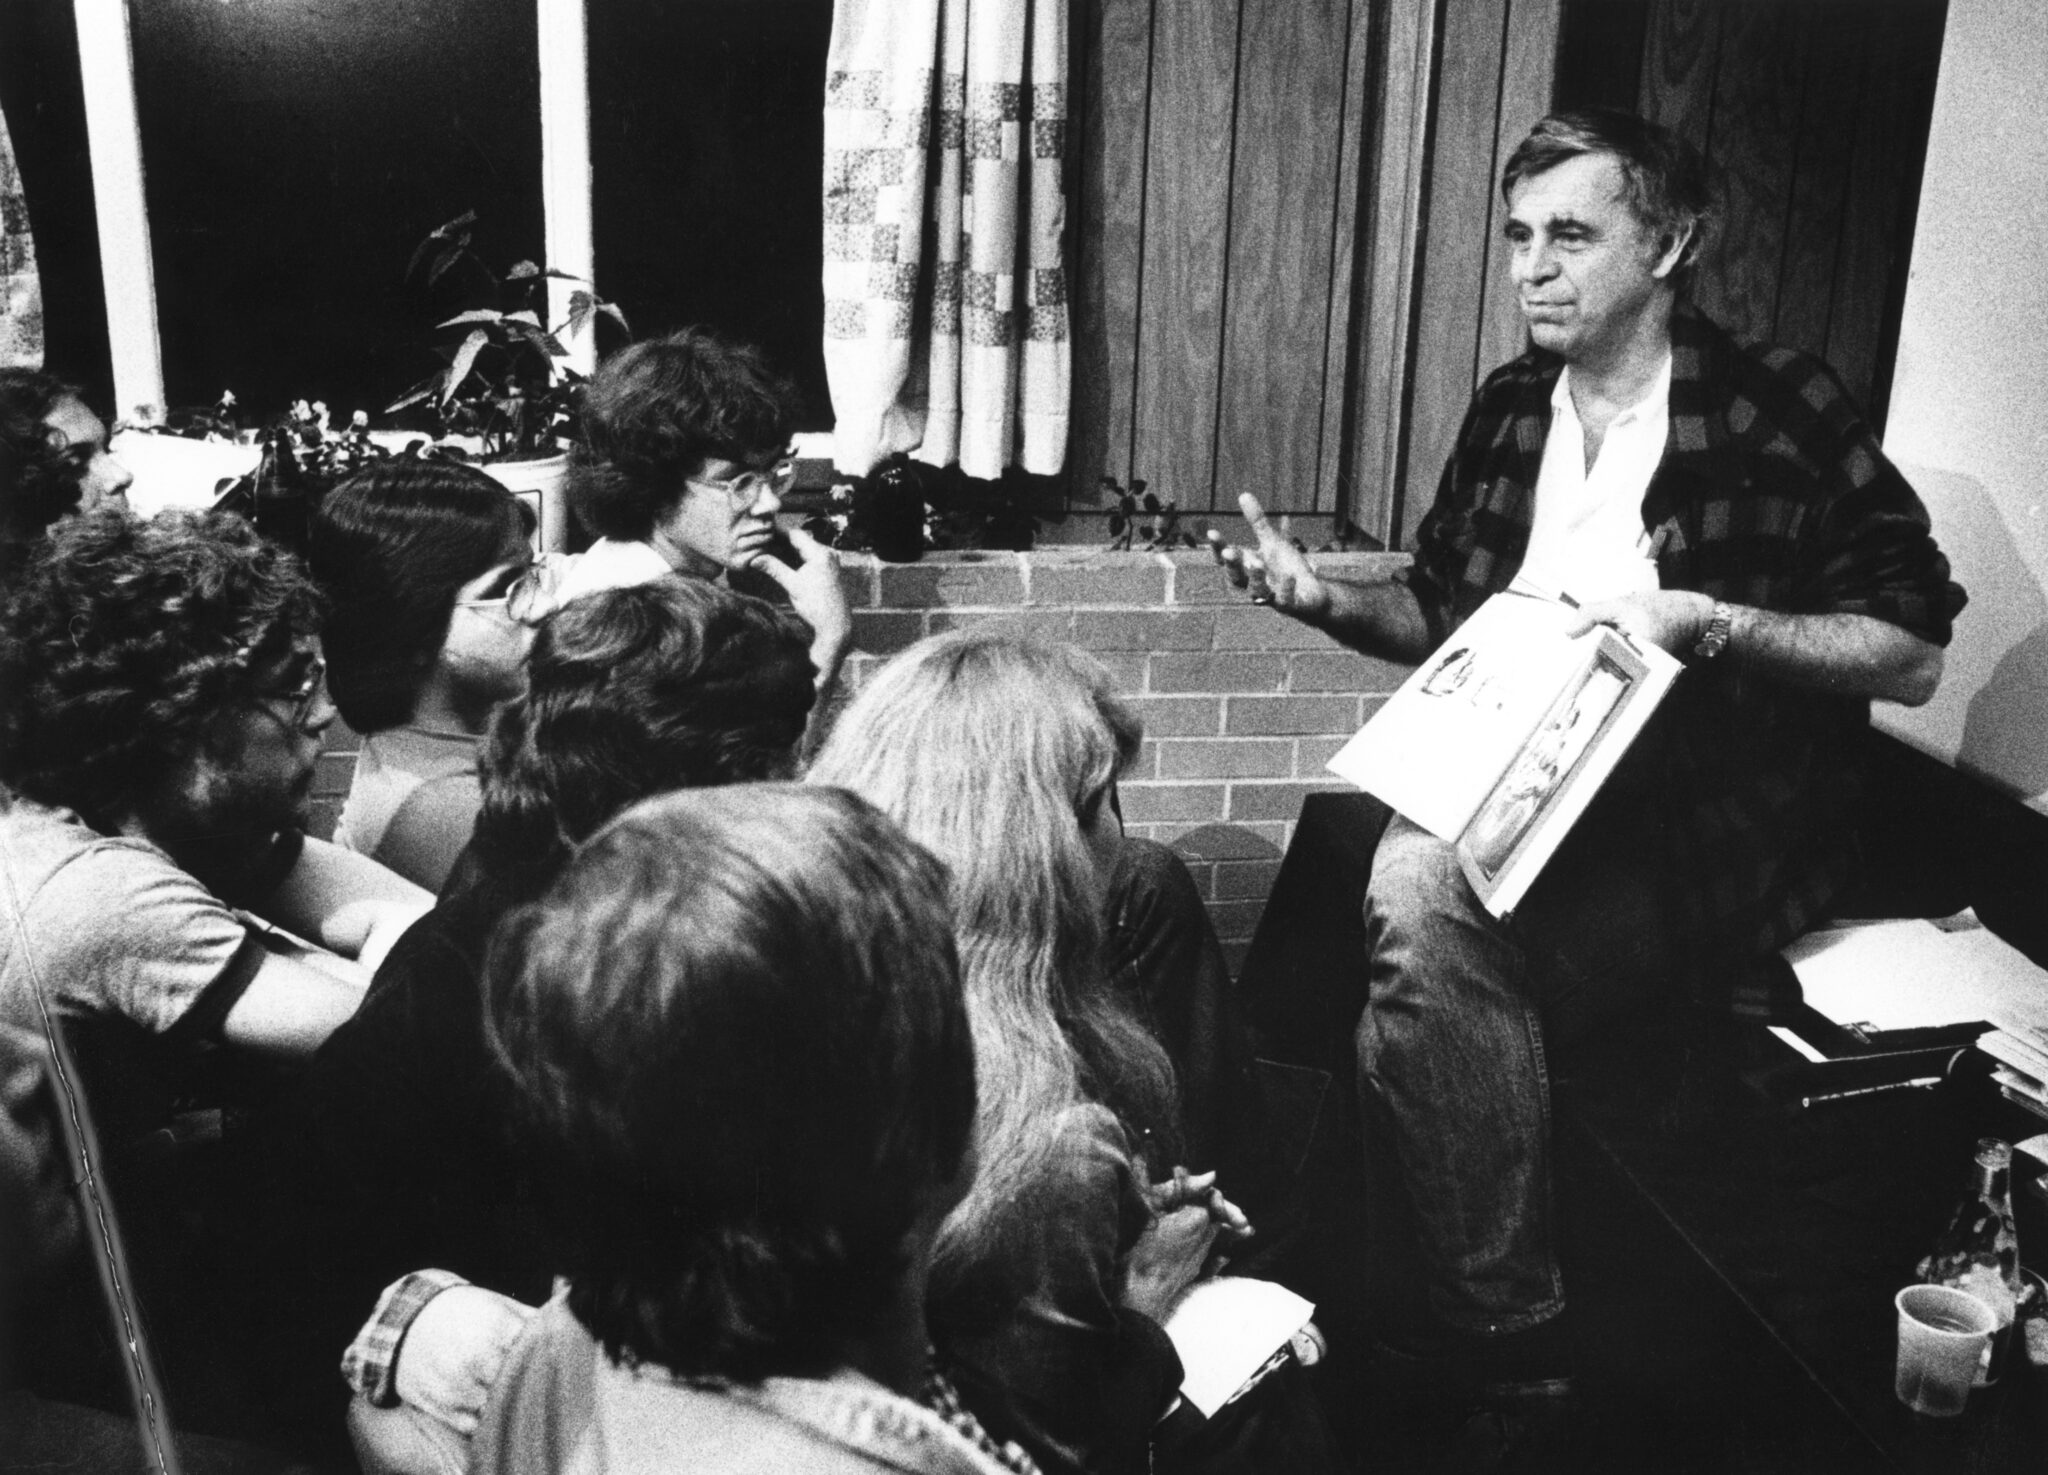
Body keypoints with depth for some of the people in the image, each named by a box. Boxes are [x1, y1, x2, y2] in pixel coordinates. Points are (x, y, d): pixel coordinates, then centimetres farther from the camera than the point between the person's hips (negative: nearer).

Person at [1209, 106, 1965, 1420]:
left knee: (1423, 904, -29)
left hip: (1712, 838, -5)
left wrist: (1710, 622, -18)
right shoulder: (1508, 411, 12)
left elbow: (1914, 656, -5)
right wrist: (1325, 600, 4)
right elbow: (1447, 619, 23)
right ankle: (1499, 1322, -5)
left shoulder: (1780, 411, -4)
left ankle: (1507, 1328, -11)